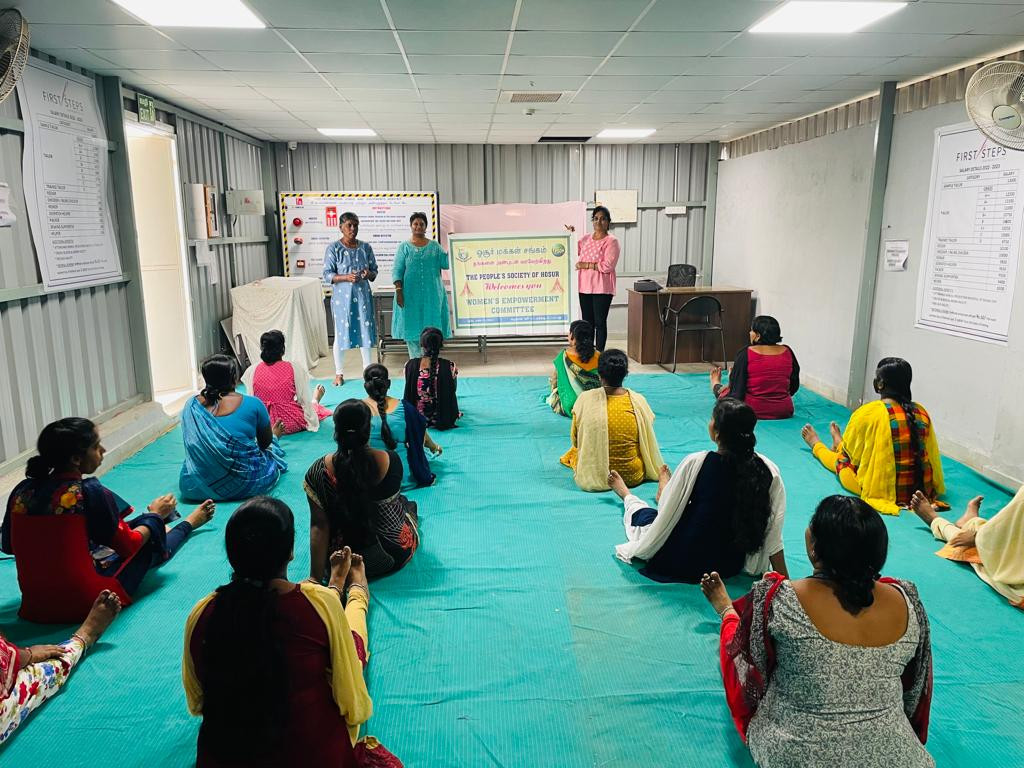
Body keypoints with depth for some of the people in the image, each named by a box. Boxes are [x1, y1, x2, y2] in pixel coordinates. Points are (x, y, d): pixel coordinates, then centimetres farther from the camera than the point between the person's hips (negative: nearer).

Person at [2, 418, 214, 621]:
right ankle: (186, 525, 45)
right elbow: (127, 546, -8)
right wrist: (155, 514, 10)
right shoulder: (89, 492, -20)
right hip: (86, 604, -6)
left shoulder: (22, 490, -5)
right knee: (150, 545, 16)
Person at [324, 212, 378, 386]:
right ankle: (339, 373, 16)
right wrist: (346, 277, -23)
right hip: (342, 297, -3)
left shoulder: (365, 247, 5)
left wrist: (368, 274, -14)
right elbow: (327, 275, -7)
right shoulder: (333, 248, -5)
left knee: (365, 331, 6)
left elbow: (374, 272, 10)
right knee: (341, 333, 3)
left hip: (362, 296, 3)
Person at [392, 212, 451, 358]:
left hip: (432, 294, 1)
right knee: (412, 326, 1)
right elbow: (397, 271, 0)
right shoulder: (404, 247, 4)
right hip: (411, 294, -1)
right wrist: (398, 291, -10)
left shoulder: (434, 246, 8)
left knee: (430, 327, 3)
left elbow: (446, 264, -1)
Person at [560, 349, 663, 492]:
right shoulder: (638, 401, -14)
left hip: (593, 478, 2)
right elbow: (647, 441, 0)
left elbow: (575, 440, -3)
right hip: (632, 477, -1)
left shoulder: (585, 399, -16)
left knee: (574, 451, 33)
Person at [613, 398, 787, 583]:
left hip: (684, 564, -3)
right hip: (732, 566, 4)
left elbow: (666, 511, -12)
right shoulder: (770, 471, -17)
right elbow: (773, 536, -11)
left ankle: (625, 494, 58)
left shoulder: (696, 463, -25)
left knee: (645, 514, 26)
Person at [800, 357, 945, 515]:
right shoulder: (921, 412, -4)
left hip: (882, 489, -5)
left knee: (841, 460, 24)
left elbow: (848, 453, -3)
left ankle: (817, 445, 54)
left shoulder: (867, 413, -17)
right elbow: (932, 455, 8)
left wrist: (840, 445, 22)